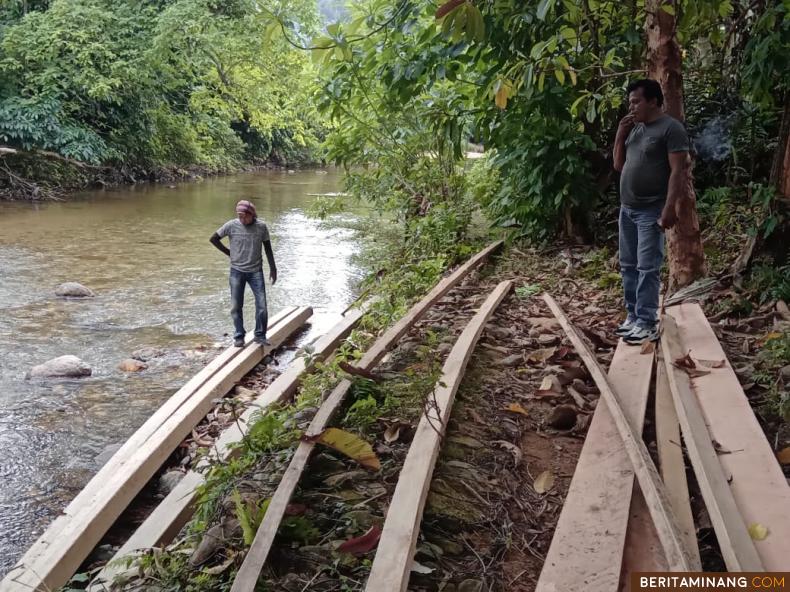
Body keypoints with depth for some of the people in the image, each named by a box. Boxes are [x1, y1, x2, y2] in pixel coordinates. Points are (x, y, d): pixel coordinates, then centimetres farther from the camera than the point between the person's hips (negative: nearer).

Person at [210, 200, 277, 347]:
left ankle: (260, 335, 10)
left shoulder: (261, 226, -4)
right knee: (236, 306, 3)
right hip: (237, 271, 0)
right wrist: (229, 252, 0)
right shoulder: (231, 225, -8)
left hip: (256, 271, 0)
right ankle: (239, 336, 14)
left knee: (262, 305, -4)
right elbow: (214, 238, 3)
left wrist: (273, 268, 4)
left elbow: (267, 248, 4)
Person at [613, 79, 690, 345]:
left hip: (651, 211, -8)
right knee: (628, 265, 11)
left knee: (647, 268, -7)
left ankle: (647, 324, -3)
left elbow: (678, 171, -15)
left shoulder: (671, 128, -10)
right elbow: (619, 165, 18)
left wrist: (670, 207, -22)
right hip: (627, 208, 8)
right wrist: (620, 135, 5)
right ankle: (633, 316, 19)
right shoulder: (634, 129, 15)